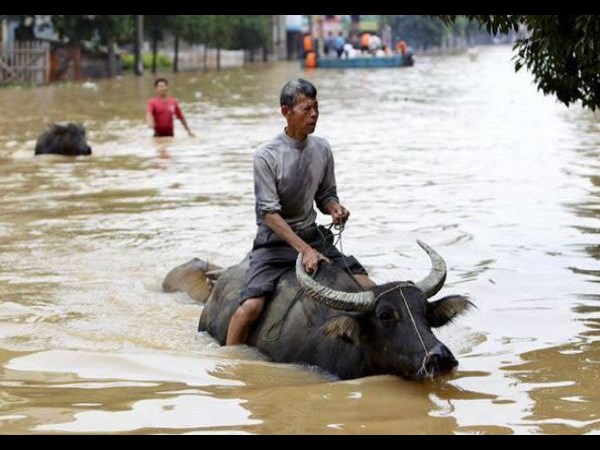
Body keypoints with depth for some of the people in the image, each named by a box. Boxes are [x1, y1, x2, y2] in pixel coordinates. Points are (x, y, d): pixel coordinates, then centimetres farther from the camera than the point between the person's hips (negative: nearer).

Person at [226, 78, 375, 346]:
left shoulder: (321, 149, 3)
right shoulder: (266, 156, -14)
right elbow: (269, 212, -18)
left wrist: (335, 208, -10)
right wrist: (304, 250, -28)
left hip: (312, 235, 5)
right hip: (274, 241, -5)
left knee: (368, 289, -6)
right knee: (251, 305, -26)